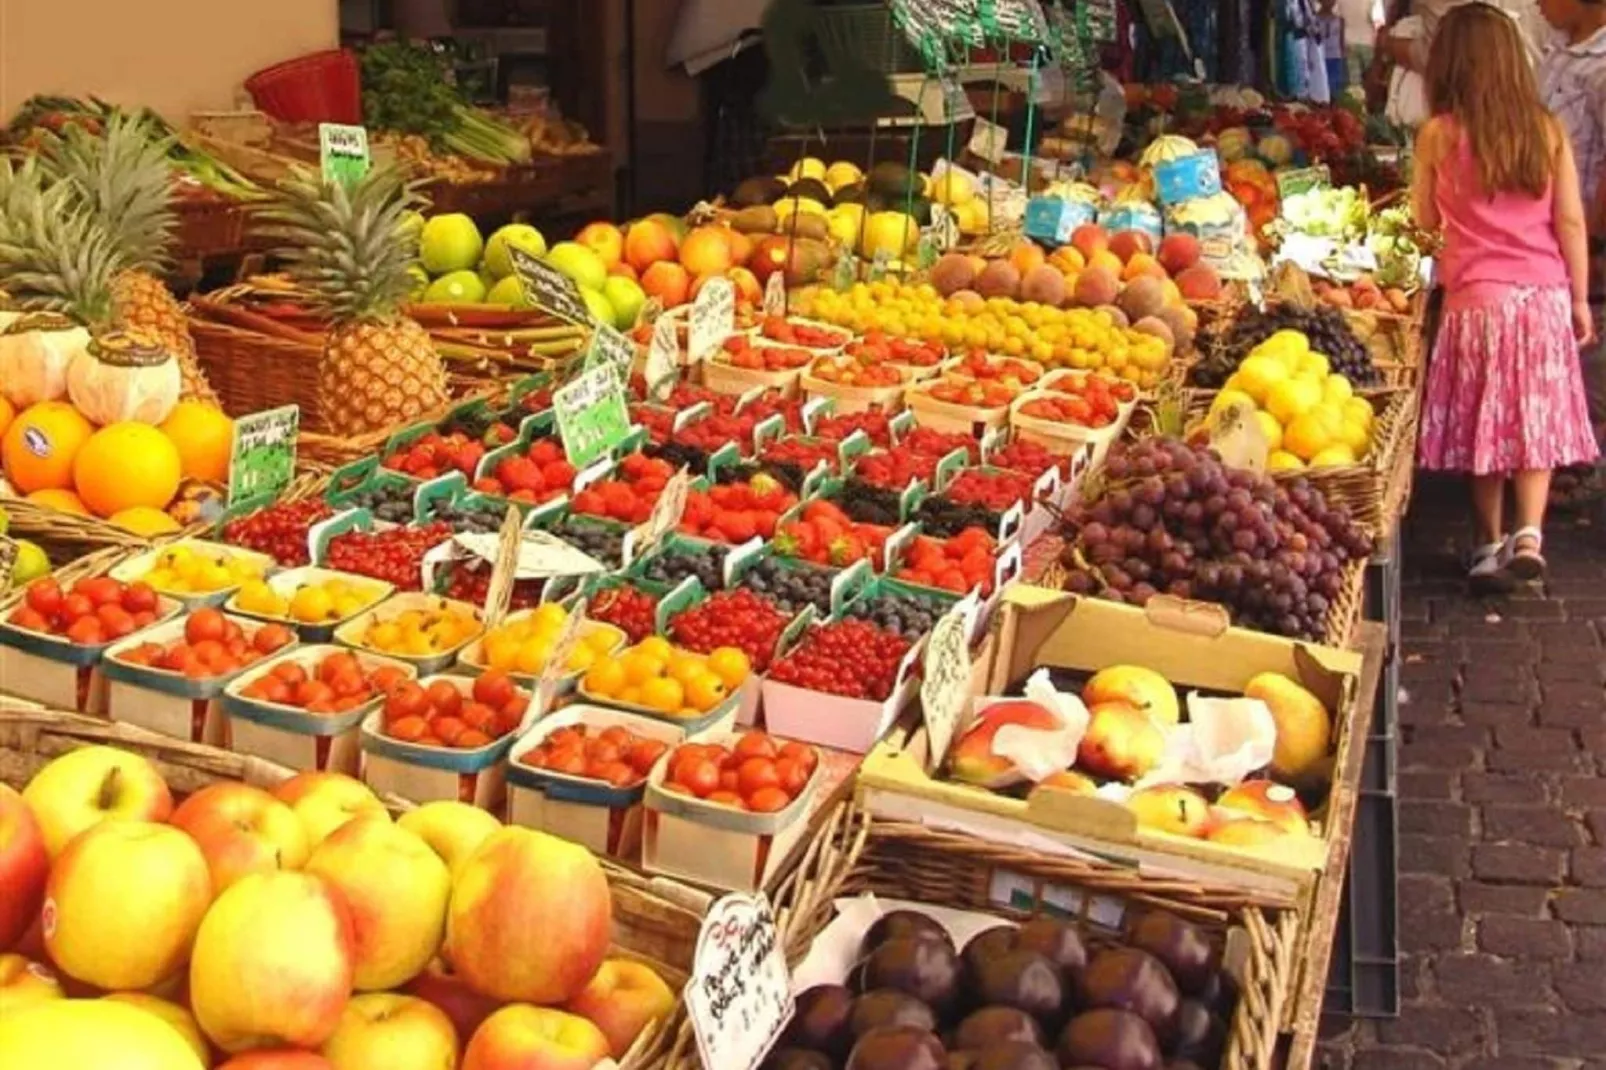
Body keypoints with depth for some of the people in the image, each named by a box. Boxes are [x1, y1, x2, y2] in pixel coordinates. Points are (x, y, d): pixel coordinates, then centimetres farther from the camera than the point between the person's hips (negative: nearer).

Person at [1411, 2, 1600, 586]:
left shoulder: (1439, 133, -6)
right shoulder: (1547, 130, 0)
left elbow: (1426, 219, 5)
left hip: (1477, 297, -2)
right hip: (1544, 295, 2)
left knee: (1485, 423, 9)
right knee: (1535, 420, 9)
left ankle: (1490, 544, 16)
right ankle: (1529, 533, -5)